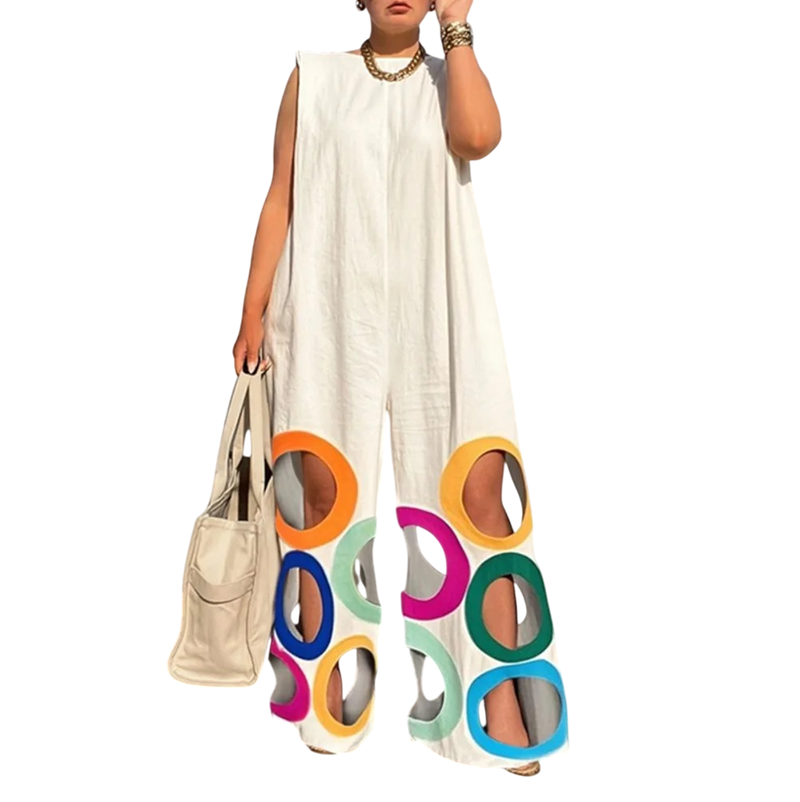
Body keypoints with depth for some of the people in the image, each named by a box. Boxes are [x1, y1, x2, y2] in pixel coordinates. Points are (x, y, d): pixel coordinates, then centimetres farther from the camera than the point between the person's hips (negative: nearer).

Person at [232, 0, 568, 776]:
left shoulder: (453, 76, 15)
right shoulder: (313, 76, 15)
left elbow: (479, 137, -9)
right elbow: (281, 199, 9)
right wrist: (254, 309, 2)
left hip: (440, 313, 0)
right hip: (331, 311, 1)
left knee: (478, 488, -11)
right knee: (323, 491, 1)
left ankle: (503, 705, 0)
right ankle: (321, 699, 15)